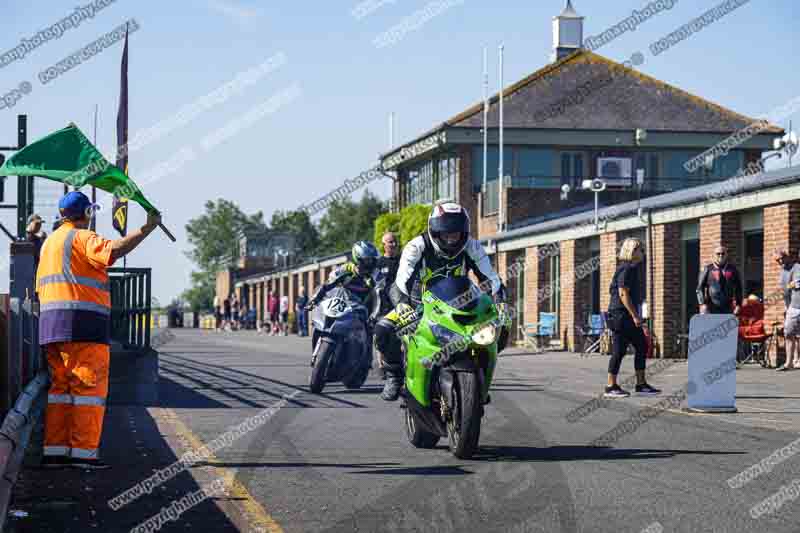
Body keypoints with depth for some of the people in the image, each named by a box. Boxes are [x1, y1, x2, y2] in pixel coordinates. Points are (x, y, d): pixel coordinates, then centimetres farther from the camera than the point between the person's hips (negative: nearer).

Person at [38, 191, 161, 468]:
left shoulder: (49, 242, 22)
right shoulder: (82, 238, -6)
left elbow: (41, 288, 22)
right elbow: (113, 251, -26)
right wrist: (147, 228, -21)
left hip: (51, 322, 9)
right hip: (83, 323, -9)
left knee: (60, 386, 10)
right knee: (89, 386, -7)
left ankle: (54, 451, 6)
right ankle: (83, 451, -11)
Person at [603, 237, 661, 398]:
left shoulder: (631, 268, 18)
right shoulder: (626, 269, -14)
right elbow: (623, 294, -20)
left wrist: (635, 315, 22)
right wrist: (634, 315, -21)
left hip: (627, 317, 11)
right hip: (622, 315, -11)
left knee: (642, 347, 10)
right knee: (619, 350, -6)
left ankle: (641, 384, 14)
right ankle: (611, 387, -1)